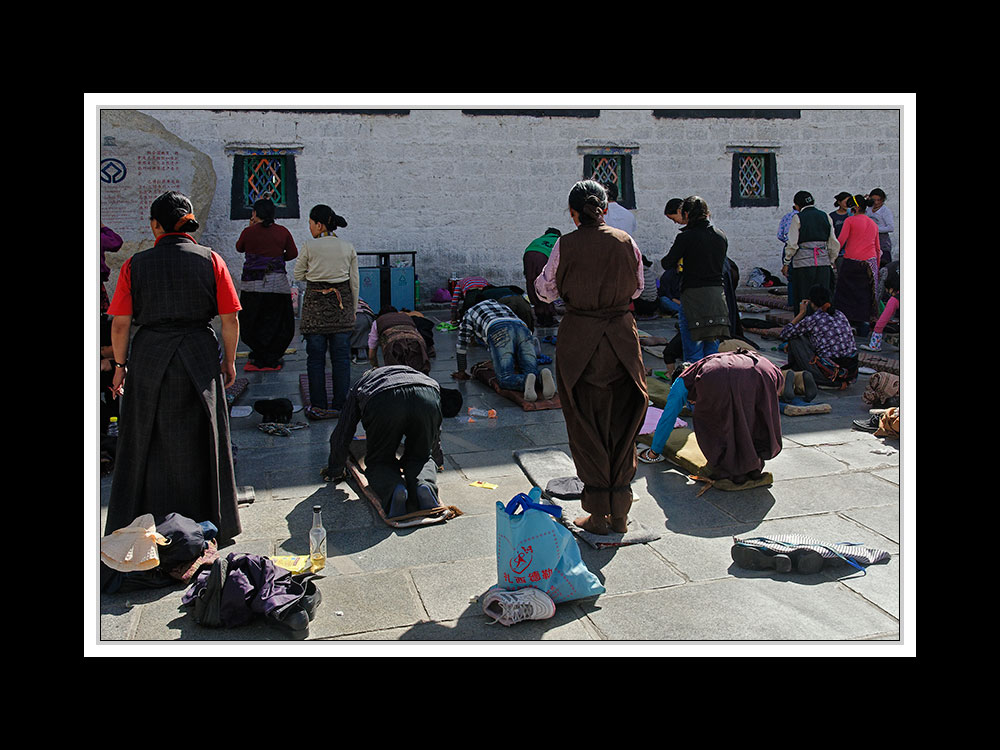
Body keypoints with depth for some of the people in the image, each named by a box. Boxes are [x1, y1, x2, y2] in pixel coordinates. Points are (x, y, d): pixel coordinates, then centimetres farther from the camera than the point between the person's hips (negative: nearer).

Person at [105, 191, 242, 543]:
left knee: (146, 444, 13)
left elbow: (120, 324, -2)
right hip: (200, 359, 0)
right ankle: (206, 524, 21)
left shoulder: (135, 265, -2)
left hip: (149, 358, 0)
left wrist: (121, 365, 10)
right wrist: (229, 361, 8)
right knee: (197, 445, 11)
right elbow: (230, 319, -3)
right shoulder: (211, 260, -2)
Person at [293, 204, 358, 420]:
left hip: (316, 303, -2)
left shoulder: (309, 246, -7)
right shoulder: (348, 248, 2)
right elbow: (354, 282, 5)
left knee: (315, 357, 5)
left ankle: (319, 406, 8)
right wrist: (353, 309, 14)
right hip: (341, 303, 2)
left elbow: (298, 275, 3)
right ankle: (339, 405, 9)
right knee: (341, 356, 6)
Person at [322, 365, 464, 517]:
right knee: (421, 457, 23)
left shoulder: (358, 386, 39)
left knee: (378, 462, 17)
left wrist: (335, 470, 53)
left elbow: (342, 432, 39)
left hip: (384, 405, -2)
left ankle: (393, 488, -14)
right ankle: (425, 484, -9)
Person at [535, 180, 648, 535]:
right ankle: (619, 513, 17)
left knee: (586, 426, 7)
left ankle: (598, 515, 11)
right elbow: (637, 289, 12)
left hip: (579, 339, -2)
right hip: (621, 336, 2)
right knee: (621, 423, 12)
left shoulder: (565, 245, -7)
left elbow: (547, 291, 4)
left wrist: (538, 280, 24)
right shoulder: (626, 242, 0)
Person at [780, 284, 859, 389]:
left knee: (795, 338, 7)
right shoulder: (840, 314, 13)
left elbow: (784, 334, 6)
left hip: (831, 373, -6)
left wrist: (801, 313, 12)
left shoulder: (812, 319, -7)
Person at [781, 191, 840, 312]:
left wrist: (786, 263, 2)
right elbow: (834, 244, 11)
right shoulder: (825, 217, 11)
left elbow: (792, 244, -7)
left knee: (802, 300, 1)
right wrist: (831, 262, 21)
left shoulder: (798, 218, -2)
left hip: (803, 262, -4)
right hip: (823, 262, 4)